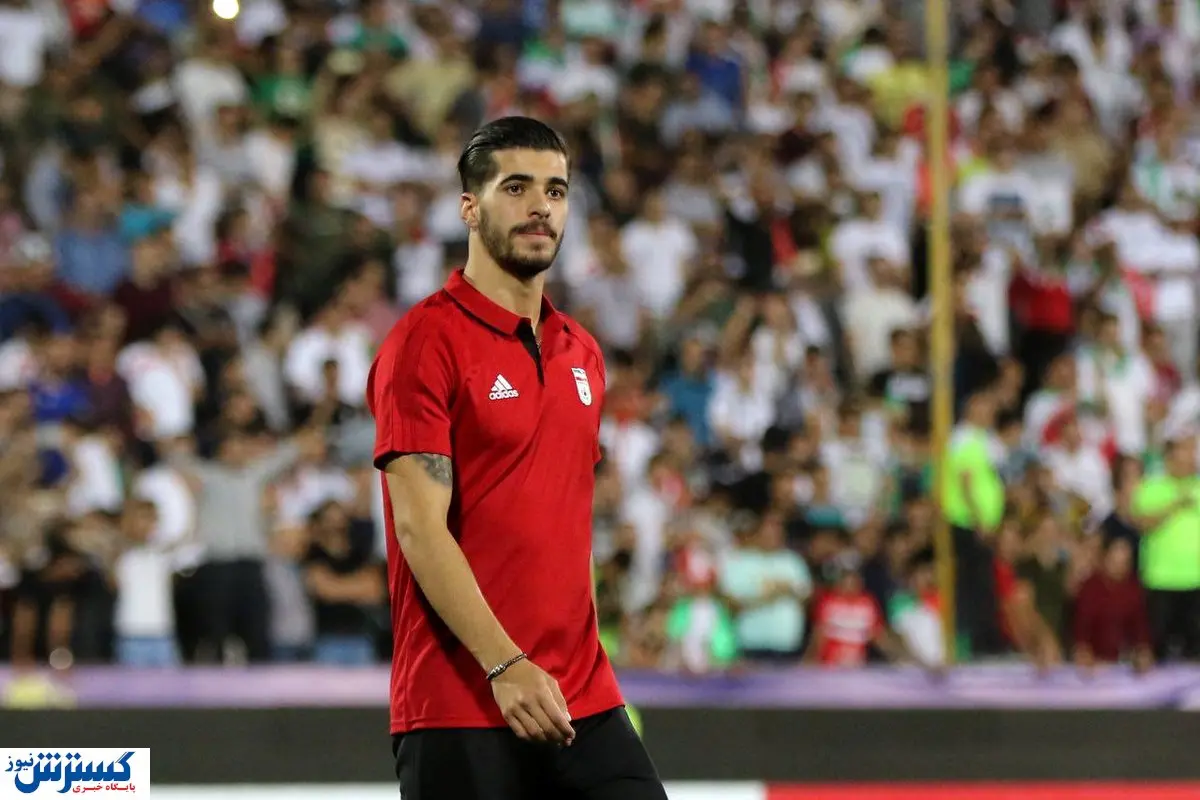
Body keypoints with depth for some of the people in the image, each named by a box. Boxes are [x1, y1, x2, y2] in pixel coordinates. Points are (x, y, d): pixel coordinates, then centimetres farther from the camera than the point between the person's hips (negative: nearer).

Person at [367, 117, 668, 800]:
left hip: (583, 700, 7)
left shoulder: (583, 353, 15)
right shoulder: (425, 342, -8)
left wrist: (587, 668, 17)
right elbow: (420, 528, -16)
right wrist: (504, 666, -24)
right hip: (459, 708, -7)